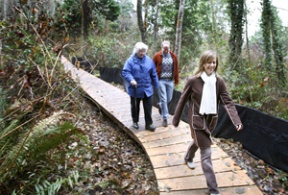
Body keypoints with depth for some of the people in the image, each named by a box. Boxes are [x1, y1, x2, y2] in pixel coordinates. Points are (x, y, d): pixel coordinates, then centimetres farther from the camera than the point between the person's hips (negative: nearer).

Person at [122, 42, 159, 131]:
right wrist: (131, 80, -34)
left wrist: (156, 85, 11)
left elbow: (153, 74, 8)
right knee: (135, 107, 14)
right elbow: (125, 72, -16)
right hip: (135, 89, -2)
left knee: (148, 107, 3)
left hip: (147, 89, 2)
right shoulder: (130, 60, -8)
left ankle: (148, 124, 14)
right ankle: (135, 121, 33)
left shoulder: (149, 60, 3)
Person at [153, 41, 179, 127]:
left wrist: (176, 80, 9)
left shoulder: (173, 56, 3)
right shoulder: (157, 56, -5)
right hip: (160, 80, -3)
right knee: (163, 99, -3)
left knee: (169, 99, 12)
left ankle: (160, 105, 45)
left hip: (170, 80, 4)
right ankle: (165, 118, 7)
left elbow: (176, 68, 8)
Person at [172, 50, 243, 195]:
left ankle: (188, 157, 60)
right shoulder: (193, 81, -13)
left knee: (199, 141, 28)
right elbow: (182, 100, -5)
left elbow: (227, 102, -8)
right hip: (197, 119, -4)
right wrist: (176, 119, 0)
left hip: (211, 119, 5)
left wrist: (237, 121, -21)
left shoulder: (219, 81, -4)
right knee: (206, 153, -5)